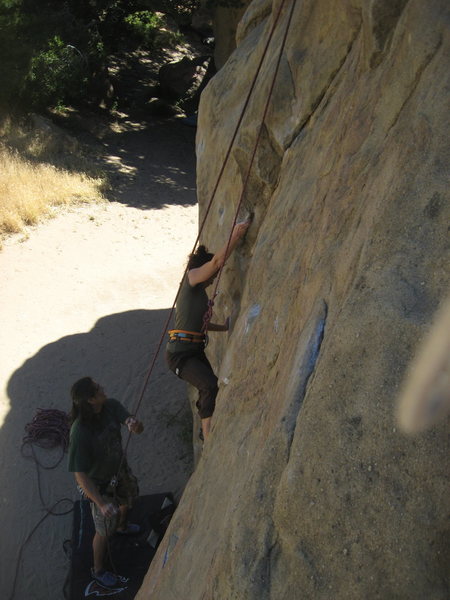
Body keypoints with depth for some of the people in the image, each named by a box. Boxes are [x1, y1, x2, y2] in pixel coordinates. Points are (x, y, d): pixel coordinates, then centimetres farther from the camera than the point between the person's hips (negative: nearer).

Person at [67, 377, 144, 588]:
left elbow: (138, 427, -28)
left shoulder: (111, 406, -23)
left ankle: (122, 525, 70)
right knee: (104, 530, 12)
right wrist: (101, 504, -38)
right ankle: (98, 570, 41)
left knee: (127, 499, 35)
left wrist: (134, 424, -52)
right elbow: (80, 475, -35)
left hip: (120, 468, 7)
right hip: (100, 483, -6)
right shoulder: (80, 433, -40)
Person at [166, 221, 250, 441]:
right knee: (210, 385, -26)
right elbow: (217, 261, -23)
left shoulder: (200, 291, 20)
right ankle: (208, 436, -22)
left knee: (208, 388, 16)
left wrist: (224, 327, 33)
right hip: (180, 352, -11)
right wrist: (236, 235, -21)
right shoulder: (191, 276, -7)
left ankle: (206, 431, 35)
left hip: (195, 350, 11)